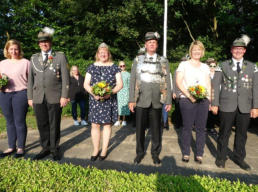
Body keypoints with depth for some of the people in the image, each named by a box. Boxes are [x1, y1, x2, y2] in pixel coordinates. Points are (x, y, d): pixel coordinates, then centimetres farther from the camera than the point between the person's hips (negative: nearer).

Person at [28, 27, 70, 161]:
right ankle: (45, 148, 24)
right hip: (38, 98, 3)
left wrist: (64, 96, -9)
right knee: (42, 124, 8)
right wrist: (30, 97, 7)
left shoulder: (60, 56, 3)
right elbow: (31, 79, 12)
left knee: (54, 125, 6)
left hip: (55, 98, -3)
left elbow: (65, 77, -3)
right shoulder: (34, 58, 13)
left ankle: (54, 149, 21)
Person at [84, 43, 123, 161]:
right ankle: (95, 150, 19)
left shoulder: (114, 67, 5)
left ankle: (104, 150, 20)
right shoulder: (92, 67, 8)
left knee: (107, 124, 5)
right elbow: (86, 84, 4)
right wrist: (93, 93, -14)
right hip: (95, 100, 1)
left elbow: (120, 84, 0)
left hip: (110, 100, -1)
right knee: (95, 125, 2)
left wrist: (110, 92, -16)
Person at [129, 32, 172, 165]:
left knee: (156, 128, 8)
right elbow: (132, 80, 6)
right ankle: (140, 152, 24)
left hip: (157, 100, 0)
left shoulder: (163, 61, 11)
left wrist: (169, 101, 1)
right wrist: (131, 100, -1)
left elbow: (167, 82, 7)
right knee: (140, 128, 6)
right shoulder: (138, 60, 11)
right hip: (141, 100, 0)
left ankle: (155, 153, 25)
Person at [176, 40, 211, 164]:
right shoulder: (183, 64, 7)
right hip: (187, 100, -3)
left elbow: (209, 84, 16)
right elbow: (178, 82, -3)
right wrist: (189, 95, -14)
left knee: (201, 128, 4)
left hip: (203, 100, 3)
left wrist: (209, 99, 2)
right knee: (187, 127, 1)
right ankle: (185, 154, 14)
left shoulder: (205, 67, 18)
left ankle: (199, 154, 15)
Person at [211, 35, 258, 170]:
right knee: (224, 133, 6)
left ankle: (239, 157, 29)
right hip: (227, 106, -2)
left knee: (242, 134, 12)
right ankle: (221, 157, 22)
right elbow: (216, 86, 1)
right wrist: (215, 103, -5)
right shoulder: (223, 66, 4)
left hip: (245, 107, 2)